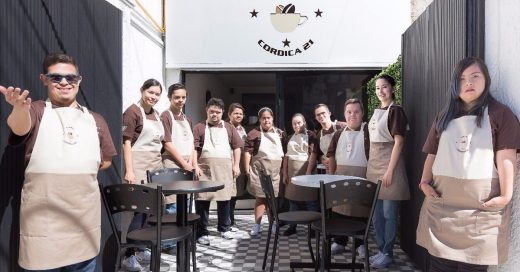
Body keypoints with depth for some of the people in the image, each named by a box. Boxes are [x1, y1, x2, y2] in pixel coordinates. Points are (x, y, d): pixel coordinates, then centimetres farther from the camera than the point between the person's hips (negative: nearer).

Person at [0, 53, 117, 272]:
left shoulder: (95, 120, 13)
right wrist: (20, 109, -42)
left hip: (85, 215, 3)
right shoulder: (36, 111, 3)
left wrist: (81, 169, 2)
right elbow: (20, 128, -21)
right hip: (42, 214, -3)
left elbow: (106, 160, 18)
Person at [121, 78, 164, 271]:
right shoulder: (133, 111, -7)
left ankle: (141, 248, 21)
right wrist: (129, 171, -20)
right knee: (137, 208, -7)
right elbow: (126, 142, -13)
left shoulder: (156, 114, 15)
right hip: (138, 165, -7)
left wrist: (160, 164, 17)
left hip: (155, 165, 7)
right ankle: (129, 255, 2)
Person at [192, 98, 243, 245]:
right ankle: (202, 232, 9)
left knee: (225, 197, 10)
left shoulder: (229, 128, 13)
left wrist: (236, 165, 4)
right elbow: (194, 149, -2)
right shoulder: (199, 128, 5)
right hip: (205, 167, -2)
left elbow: (237, 147, 12)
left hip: (225, 167, 3)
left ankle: (224, 228, 27)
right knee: (202, 199, -1)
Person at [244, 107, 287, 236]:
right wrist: (247, 168, -12)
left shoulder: (280, 133, 10)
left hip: (276, 169, 3)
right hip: (260, 169, -3)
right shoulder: (254, 133, -3)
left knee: (274, 197, 10)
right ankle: (257, 225, 7)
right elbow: (247, 152, -6)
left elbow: (285, 151, 14)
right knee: (261, 197, -1)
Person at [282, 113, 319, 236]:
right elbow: (286, 156, 15)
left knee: (310, 199, -5)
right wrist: (285, 173, 10)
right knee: (293, 198, 8)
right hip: (292, 171, 5)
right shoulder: (290, 138, 16)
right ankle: (292, 226, 15)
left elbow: (313, 154, -8)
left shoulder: (310, 135, -1)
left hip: (305, 169, -5)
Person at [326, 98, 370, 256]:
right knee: (339, 209, 10)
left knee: (360, 211, 3)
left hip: (362, 178, -4)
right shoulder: (339, 134, 10)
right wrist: (332, 173, 9)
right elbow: (331, 154, 15)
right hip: (340, 177, 5)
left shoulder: (368, 132, -5)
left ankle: (360, 244, 20)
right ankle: (339, 242, 23)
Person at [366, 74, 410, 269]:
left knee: (388, 213, 1)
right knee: (376, 214, 13)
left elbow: (398, 142, -14)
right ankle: (381, 250, 24)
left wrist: (390, 170, -18)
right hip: (374, 165, 8)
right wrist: (371, 166, 14)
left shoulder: (395, 110, -9)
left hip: (388, 165, -8)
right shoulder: (377, 112, 14)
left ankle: (388, 253, 12)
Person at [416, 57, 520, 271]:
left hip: (480, 207, -4)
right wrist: (425, 181, 2)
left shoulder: (500, 114, 2)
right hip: (441, 205, 4)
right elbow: (432, 154, 16)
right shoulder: (444, 117, 16)